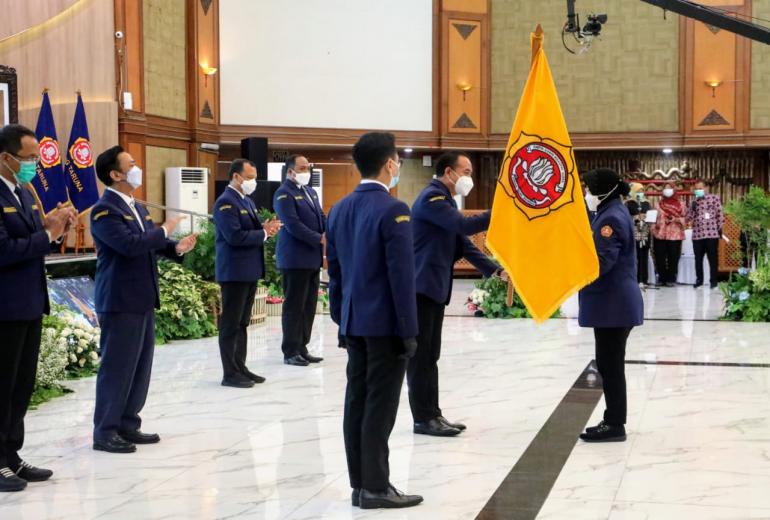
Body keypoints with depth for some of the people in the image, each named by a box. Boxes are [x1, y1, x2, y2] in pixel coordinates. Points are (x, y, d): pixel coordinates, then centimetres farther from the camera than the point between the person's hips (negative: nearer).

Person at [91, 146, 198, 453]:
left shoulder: (136, 207, 15)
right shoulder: (104, 210, -15)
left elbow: (152, 243, 18)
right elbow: (130, 244, -28)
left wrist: (176, 247, -3)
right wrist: (164, 231, -16)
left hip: (142, 299, 9)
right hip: (120, 301, -9)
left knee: (140, 365, 12)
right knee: (116, 367, -4)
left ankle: (128, 425, 21)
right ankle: (105, 432, 4)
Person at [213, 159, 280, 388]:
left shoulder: (247, 201, 15)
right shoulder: (225, 203, -14)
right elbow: (234, 236, -23)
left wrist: (266, 229, -4)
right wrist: (264, 234, -14)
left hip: (250, 271, 9)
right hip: (234, 272, -9)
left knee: (242, 323, 14)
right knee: (231, 324, -2)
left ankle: (240, 367, 22)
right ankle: (230, 374, 3)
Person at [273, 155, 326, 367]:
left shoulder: (310, 191, 18)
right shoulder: (284, 194, -9)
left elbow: (321, 218, 16)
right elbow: (293, 225, -18)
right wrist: (319, 239, -19)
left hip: (313, 259, 8)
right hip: (295, 259, -8)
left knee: (309, 306, 11)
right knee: (294, 307, -2)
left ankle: (302, 348, 18)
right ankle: (291, 352, 4)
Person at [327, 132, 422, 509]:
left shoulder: (339, 210, 9)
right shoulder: (392, 210, -15)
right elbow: (402, 275, -17)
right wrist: (409, 330, -12)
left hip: (354, 322, 8)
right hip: (385, 323, -7)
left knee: (357, 401, 10)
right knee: (380, 405, -2)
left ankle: (360, 483, 16)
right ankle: (375, 487, 3)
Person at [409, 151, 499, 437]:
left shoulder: (445, 200, 18)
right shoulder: (432, 197, -14)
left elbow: (463, 243, 17)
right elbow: (464, 226, -26)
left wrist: (493, 269, 8)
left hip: (434, 287, 10)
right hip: (421, 286, -10)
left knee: (430, 356, 12)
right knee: (421, 355, -4)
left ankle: (432, 414, 17)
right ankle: (424, 418, 1)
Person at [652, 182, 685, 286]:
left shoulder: (680, 204, 6)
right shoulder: (659, 204, 14)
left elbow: (685, 218, 3)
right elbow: (655, 217, 12)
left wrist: (675, 219, -14)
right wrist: (653, 229, -2)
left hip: (674, 235, -2)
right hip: (660, 234, 2)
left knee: (673, 258, -3)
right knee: (660, 258, -1)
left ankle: (671, 279, 3)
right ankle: (661, 278, 8)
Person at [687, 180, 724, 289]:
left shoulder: (714, 198, 3)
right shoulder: (694, 202, 15)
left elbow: (719, 214, 0)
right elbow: (689, 218, 11)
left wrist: (720, 228, -4)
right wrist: (692, 208, -4)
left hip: (712, 233, -4)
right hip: (697, 234, 4)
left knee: (713, 258, 0)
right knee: (698, 259, 7)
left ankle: (713, 281, 6)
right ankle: (699, 280, 16)